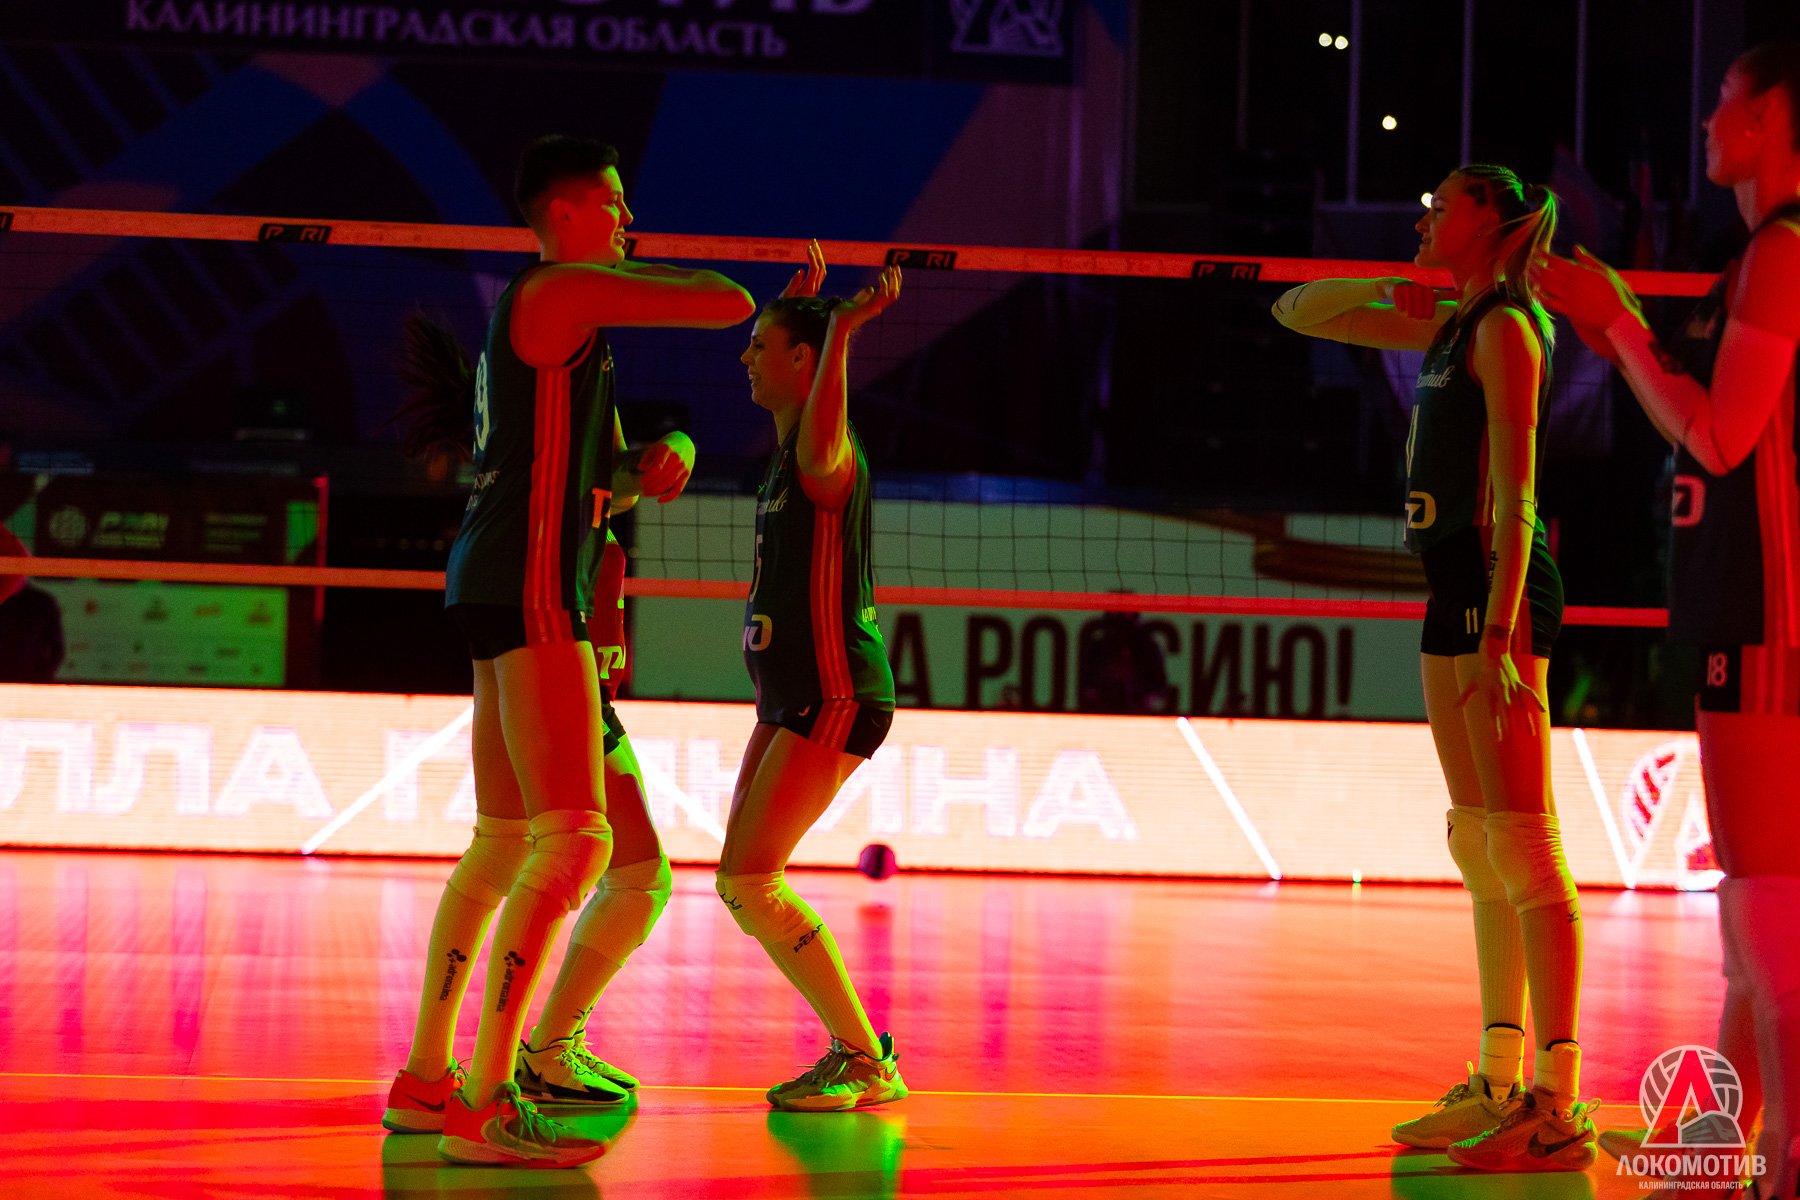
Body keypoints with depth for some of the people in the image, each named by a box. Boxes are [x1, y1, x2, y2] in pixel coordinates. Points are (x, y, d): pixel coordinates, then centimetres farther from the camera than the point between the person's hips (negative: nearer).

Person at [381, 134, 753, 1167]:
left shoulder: (536, 310, 24)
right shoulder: (569, 288, -7)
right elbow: (734, 305, -10)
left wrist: (644, 470, 10)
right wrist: (647, 275, 10)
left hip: (505, 587, 11)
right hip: (532, 587, -11)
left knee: (505, 841, 14)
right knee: (574, 838, -15)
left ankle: (426, 1079, 18)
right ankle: (484, 1102, -18)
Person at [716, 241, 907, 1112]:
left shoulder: (828, 459, -17)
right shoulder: (787, 447, 11)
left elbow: (820, 449, -43)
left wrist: (841, 328, -41)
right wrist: (803, 304, 32)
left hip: (835, 696, -10)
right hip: (790, 697, 10)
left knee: (749, 878, -15)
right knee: (744, 880, 10)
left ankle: (868, 1064, -8)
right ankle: (853, 1051, 16)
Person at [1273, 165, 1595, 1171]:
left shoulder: (1505, 327, -9)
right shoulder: (1447, 323, 18)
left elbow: (1515, 492, -17)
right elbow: (1300, 313, 27)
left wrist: (1497, 636, -24)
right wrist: (1397, 281, 10)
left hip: (1500, 589, -10)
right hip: (1456, 591, 10)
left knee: (1522, 844, -12)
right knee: (1479, 845, 11)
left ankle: (1560, 1107, -14)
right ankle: (1502, 1084, 17)